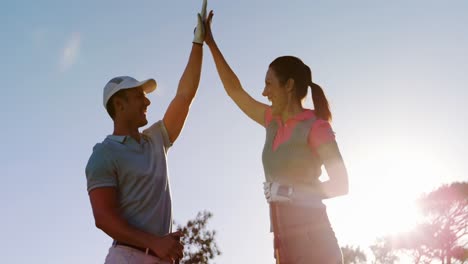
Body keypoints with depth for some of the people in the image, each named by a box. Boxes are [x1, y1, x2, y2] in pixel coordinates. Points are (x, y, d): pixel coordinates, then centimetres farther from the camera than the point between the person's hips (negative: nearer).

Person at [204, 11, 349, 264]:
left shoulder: (316, 126, -6)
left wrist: (293, 191, -16)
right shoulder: (274, 122, 13)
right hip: (286, 242, 7)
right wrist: (210, 43, 25)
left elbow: (340, 183, -8)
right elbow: (234, 90, 23)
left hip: (312, 238, -7)